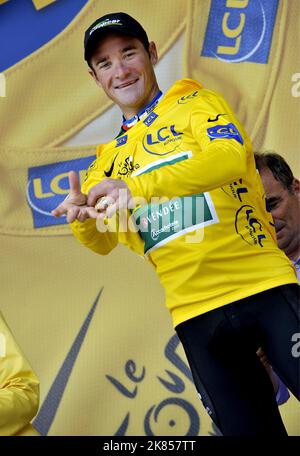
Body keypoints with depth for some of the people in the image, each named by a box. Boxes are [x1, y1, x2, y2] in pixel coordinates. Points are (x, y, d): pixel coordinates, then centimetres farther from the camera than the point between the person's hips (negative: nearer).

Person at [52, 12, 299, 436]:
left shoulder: (195, 104, 4)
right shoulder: (109, 157, 19)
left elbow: (231, 157, -16)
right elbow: (102, 242, 10)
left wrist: (133, 187, -24)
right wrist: (82, 214, -15)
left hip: (263, 289, -4)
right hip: (196, 314, 4)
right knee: (247, 428, 5)